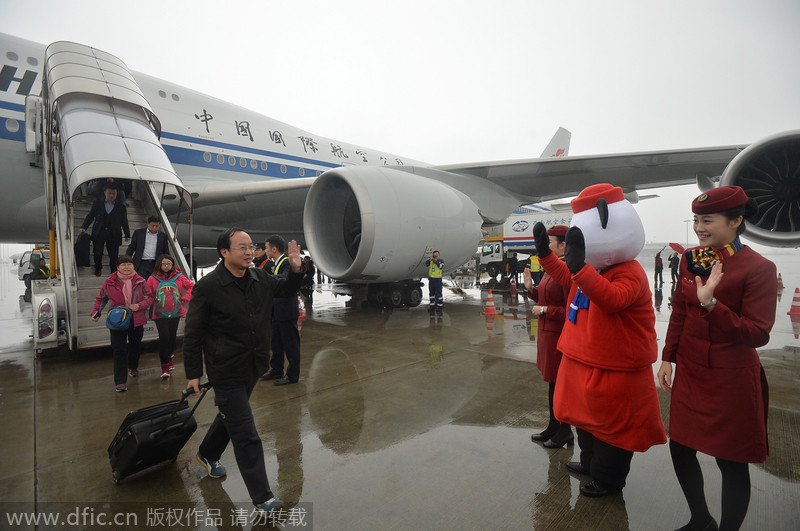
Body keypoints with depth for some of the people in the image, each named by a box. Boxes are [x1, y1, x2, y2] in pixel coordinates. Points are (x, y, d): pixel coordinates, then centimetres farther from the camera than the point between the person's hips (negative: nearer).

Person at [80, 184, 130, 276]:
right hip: (99, 234, 1)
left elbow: (124, 222, 9)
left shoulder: (121, 207, 5)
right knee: (97, 253, 5)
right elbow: (90, 216, 11)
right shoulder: (97, 204, 7)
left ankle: (114, 272, 12)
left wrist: (127, 235, 8)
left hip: (114, 235, -1)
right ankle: (98, 269, 31)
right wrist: (84, 227, -1)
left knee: (114, 255, -1)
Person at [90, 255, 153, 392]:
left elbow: (149, 297, 3)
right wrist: (95, 313, -5)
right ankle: (120, 382, -2)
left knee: (135, 346, 18)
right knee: (119, 350, -7)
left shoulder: (140, 281, -2)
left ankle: (133, 367, 47)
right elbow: (101, 298, 8)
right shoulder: (109, 282, -3)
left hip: (136, 320, 2)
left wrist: (139, 306, -15)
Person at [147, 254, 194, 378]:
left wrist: (185, 298, 2)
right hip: (160, 314, -2)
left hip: (176, 312, 2)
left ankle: (169, 358, 34)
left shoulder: (179, 277, 3)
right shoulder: (152, 279, 0)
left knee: (172, 336, 10)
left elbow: (191, 286, 10)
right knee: (164, 337, -10)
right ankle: (164, 366, 0)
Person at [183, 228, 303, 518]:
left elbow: (286, 289, 14)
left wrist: (295, 270, -6)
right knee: (246, 435, -1)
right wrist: (193, 374, -8)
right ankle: (262, 499, 12)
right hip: (226, 372, -6)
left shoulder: (261, 278, -4)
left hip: (253, 366, 7)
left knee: (231, 416, 28)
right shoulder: (207, 287, -18)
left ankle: (208, 454, 57)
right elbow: (192, 334, -11)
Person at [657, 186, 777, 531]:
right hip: (690, 373, 6)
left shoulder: (759, 268, -14)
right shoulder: (691, 259, 2)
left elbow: (758, 334, -18)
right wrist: (667, 358, 7)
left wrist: (711, 303, -33)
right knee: (680, 448, 16)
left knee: (731, 461, 10)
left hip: (732, 381, -5)